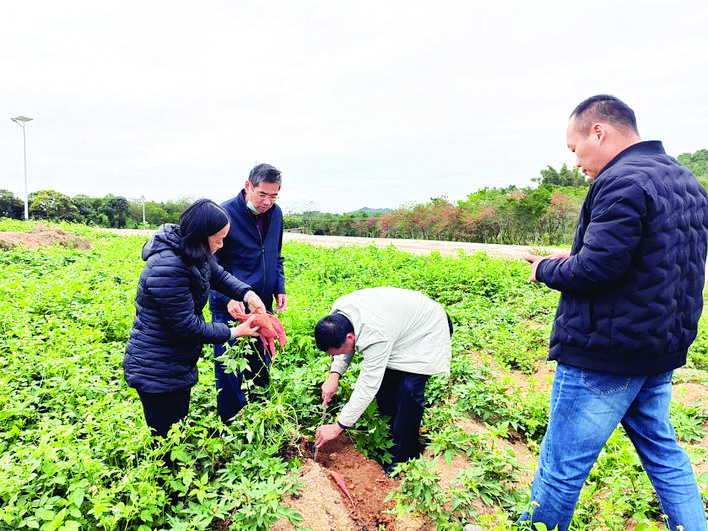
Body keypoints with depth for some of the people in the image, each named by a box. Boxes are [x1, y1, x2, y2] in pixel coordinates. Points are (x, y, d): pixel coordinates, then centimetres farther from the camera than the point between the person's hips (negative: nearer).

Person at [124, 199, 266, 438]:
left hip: (179, 364, 9)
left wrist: (246, 293, -4)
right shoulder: (167, 269, -31)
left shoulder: (194, 252, -4)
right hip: (156, 373, -9)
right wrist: (234, 333, -17)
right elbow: (187, 326, -25)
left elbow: (218, 274, 14)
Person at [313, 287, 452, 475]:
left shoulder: (375, 337, -40)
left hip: (429, 331, -9)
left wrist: (337, 427, -25)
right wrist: (334, 375, -12)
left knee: (409, 389, -18)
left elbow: (367, 387, -33)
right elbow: (342, 345, 3)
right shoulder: (338, 311, -17)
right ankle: (393, 432, 28)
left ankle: (404, 457, -3)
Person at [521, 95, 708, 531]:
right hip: (662, 350, 10)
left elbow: (595, 269, -25)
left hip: (604, 356, -10)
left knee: (562, 466, 5)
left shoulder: (623, 181, -18)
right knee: (663, 451, 23)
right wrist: (571, 259, 11)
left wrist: (545, 269, -5)